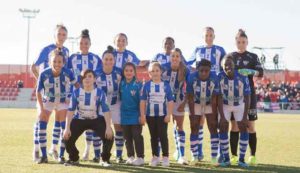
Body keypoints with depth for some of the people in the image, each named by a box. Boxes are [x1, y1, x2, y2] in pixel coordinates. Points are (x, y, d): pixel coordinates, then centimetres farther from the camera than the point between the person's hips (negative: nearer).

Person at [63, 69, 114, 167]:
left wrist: (108, 127, -27)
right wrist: (67, 128, -20)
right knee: (67, 137, -16)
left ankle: (104, 159, 3)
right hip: (80, 120, 1)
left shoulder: (100, 93, -16)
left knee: (109, 136, -23)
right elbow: (70, 110, -13)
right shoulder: (76, 93, -14)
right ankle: (74, 159, 14)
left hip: (96, 120, -1)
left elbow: (106, 111, -18)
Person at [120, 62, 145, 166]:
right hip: (125, 115, 5)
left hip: (135, 116, -4)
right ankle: (130, 157, 21)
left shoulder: (138, 85, -10)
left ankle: (140, 157, 3)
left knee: (137, 136, -3)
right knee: (127, 138, 11)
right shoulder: (121, 84, 2)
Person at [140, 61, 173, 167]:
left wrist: (168, 115, -7)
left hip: (162, 115, -2)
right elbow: (143, 101, 1)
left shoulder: (166, 85, -2)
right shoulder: (147, 86, 0)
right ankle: (155, 157, 21)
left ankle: (165, 157, 6)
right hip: (150, 115, 2)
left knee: (163, 136, 0)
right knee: (153, 136, 11)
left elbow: (170, 101, 0)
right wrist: (142, 115, -3)